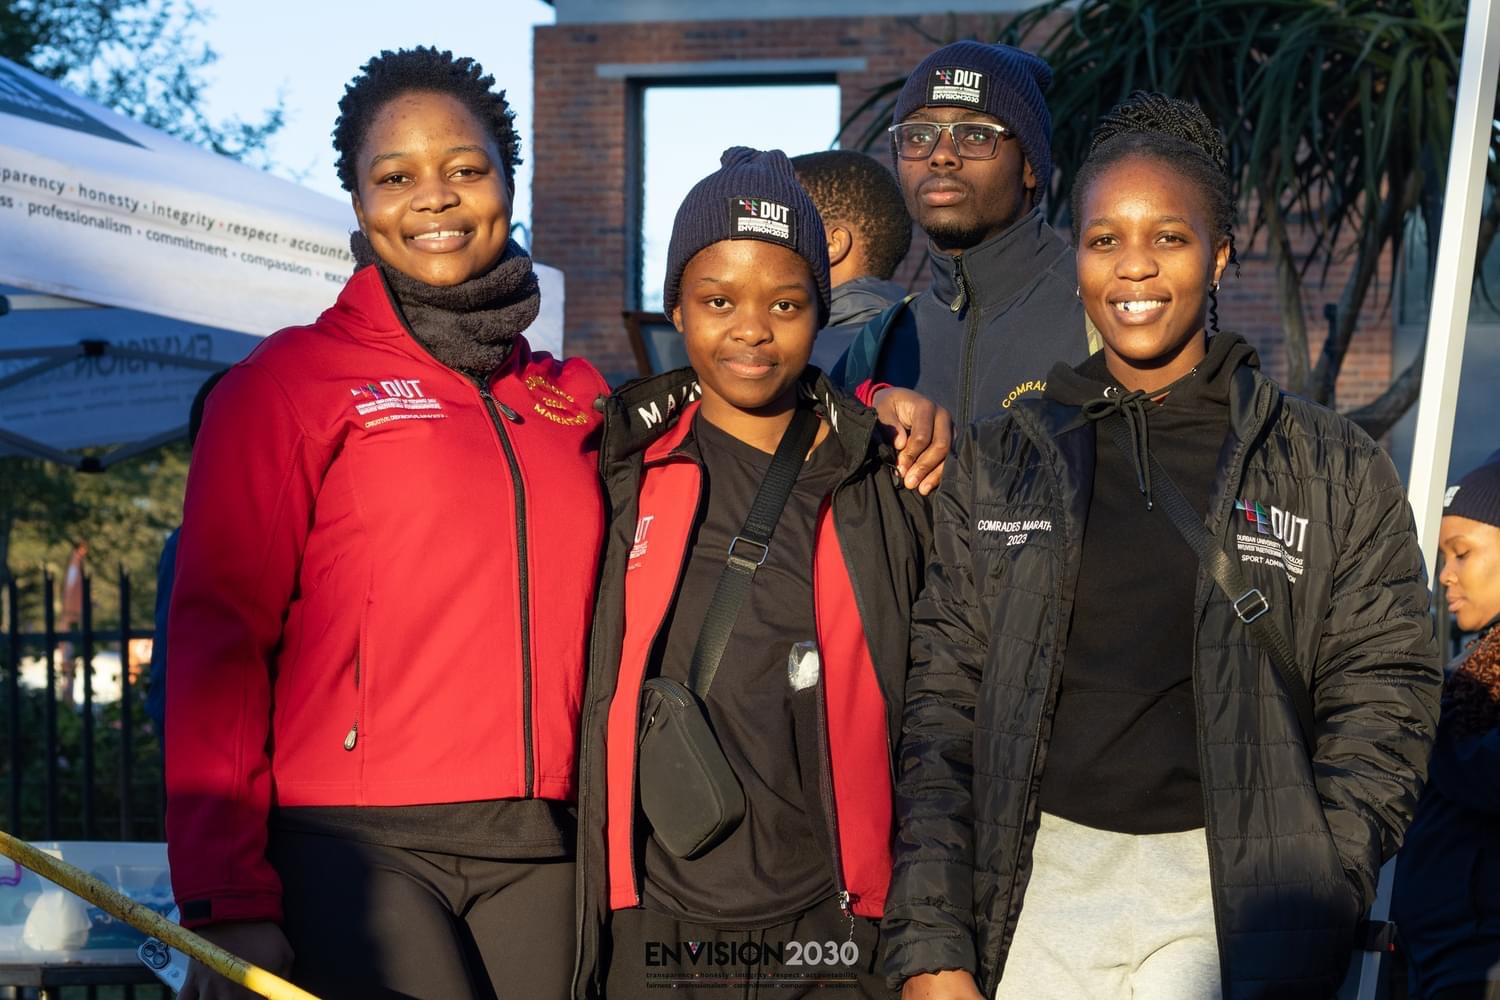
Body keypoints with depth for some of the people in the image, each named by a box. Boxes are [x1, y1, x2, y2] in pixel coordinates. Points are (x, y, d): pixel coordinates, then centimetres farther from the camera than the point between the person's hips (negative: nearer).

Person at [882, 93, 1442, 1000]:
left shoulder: (1334, 472, 4)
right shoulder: (998, 465, 7)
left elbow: (1379, 712, 1)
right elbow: (939, 710, 4)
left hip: (1225, 892, -1)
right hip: (1038, 884, 2)